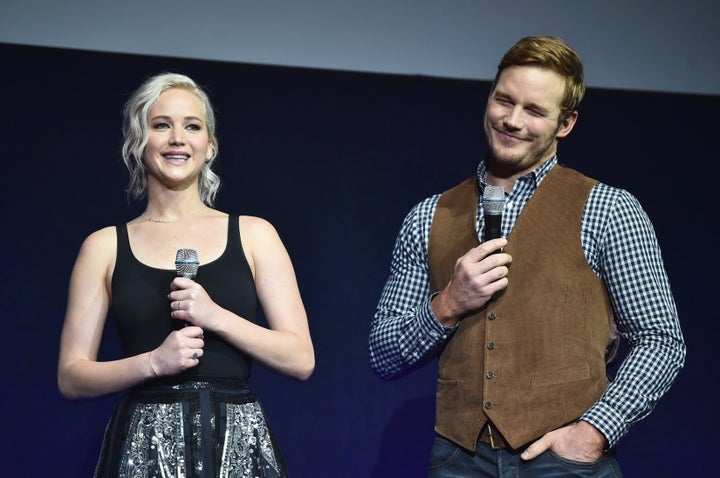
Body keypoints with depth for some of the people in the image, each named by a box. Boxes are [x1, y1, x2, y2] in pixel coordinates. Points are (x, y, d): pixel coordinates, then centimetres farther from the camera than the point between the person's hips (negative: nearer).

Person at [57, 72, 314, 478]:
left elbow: (301, 360, 0)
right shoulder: (105, 247, 5)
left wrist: (216, 317, -12)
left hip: (240, 444, 1)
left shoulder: (254, 235, 5)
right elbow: (71, 377, 4)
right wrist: (153, 362, -12)